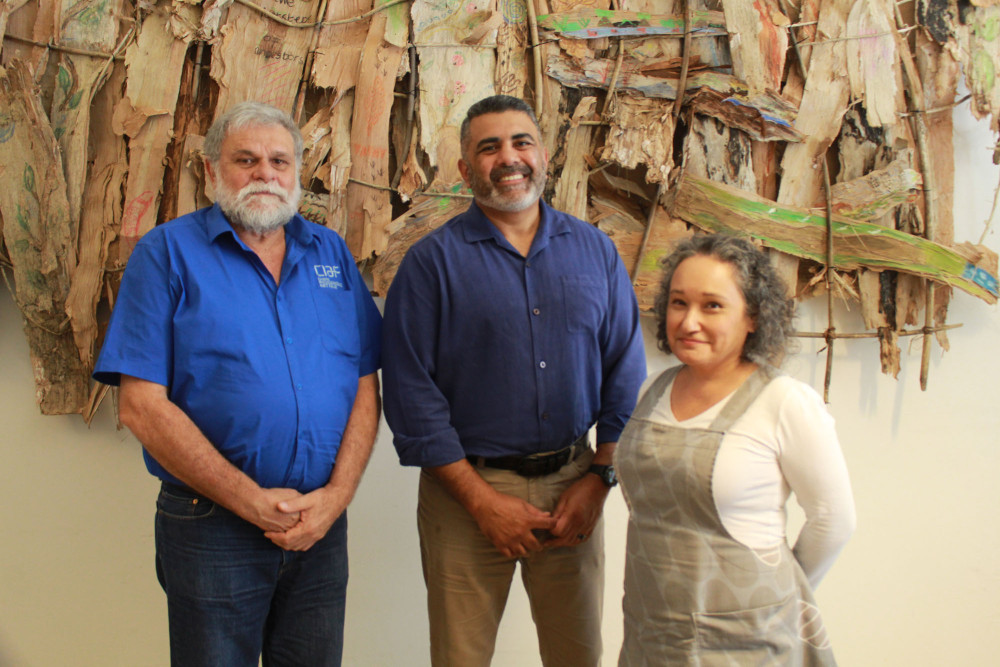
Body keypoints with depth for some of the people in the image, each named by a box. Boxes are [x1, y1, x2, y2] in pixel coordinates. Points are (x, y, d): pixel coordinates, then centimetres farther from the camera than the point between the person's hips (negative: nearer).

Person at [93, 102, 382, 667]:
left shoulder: (332, 253, 8)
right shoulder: (167, 253, -4)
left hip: (323, 521, 4)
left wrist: (336, 495, -9)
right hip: (213, 528, -3)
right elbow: (142, 406, -11)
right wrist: (253, 501, -14)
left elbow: (366, 385, 4)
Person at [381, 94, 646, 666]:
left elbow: (625, 372, 7)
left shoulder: (595, 250, 6)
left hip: (574, 485, 3)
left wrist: (599, 478, -3)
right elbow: (411, 392, -8)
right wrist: (481, 499, -11)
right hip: (467, 488, -2)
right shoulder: (432, 261, -4)